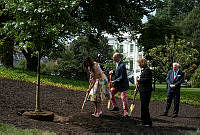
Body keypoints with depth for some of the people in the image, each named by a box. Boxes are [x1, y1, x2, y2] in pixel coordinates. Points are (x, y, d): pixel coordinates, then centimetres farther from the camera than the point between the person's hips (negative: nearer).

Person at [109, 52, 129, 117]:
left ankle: (126, 113, -2)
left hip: (123, 84, -10)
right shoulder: (116, 64, 8)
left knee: (124, 98, -7)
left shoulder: (122, 65, -21)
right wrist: (112, 72, 0)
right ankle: (115, 107, 24)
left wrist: (114, 81, -21)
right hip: (117, 84, 10)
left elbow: (122, 77, -22)